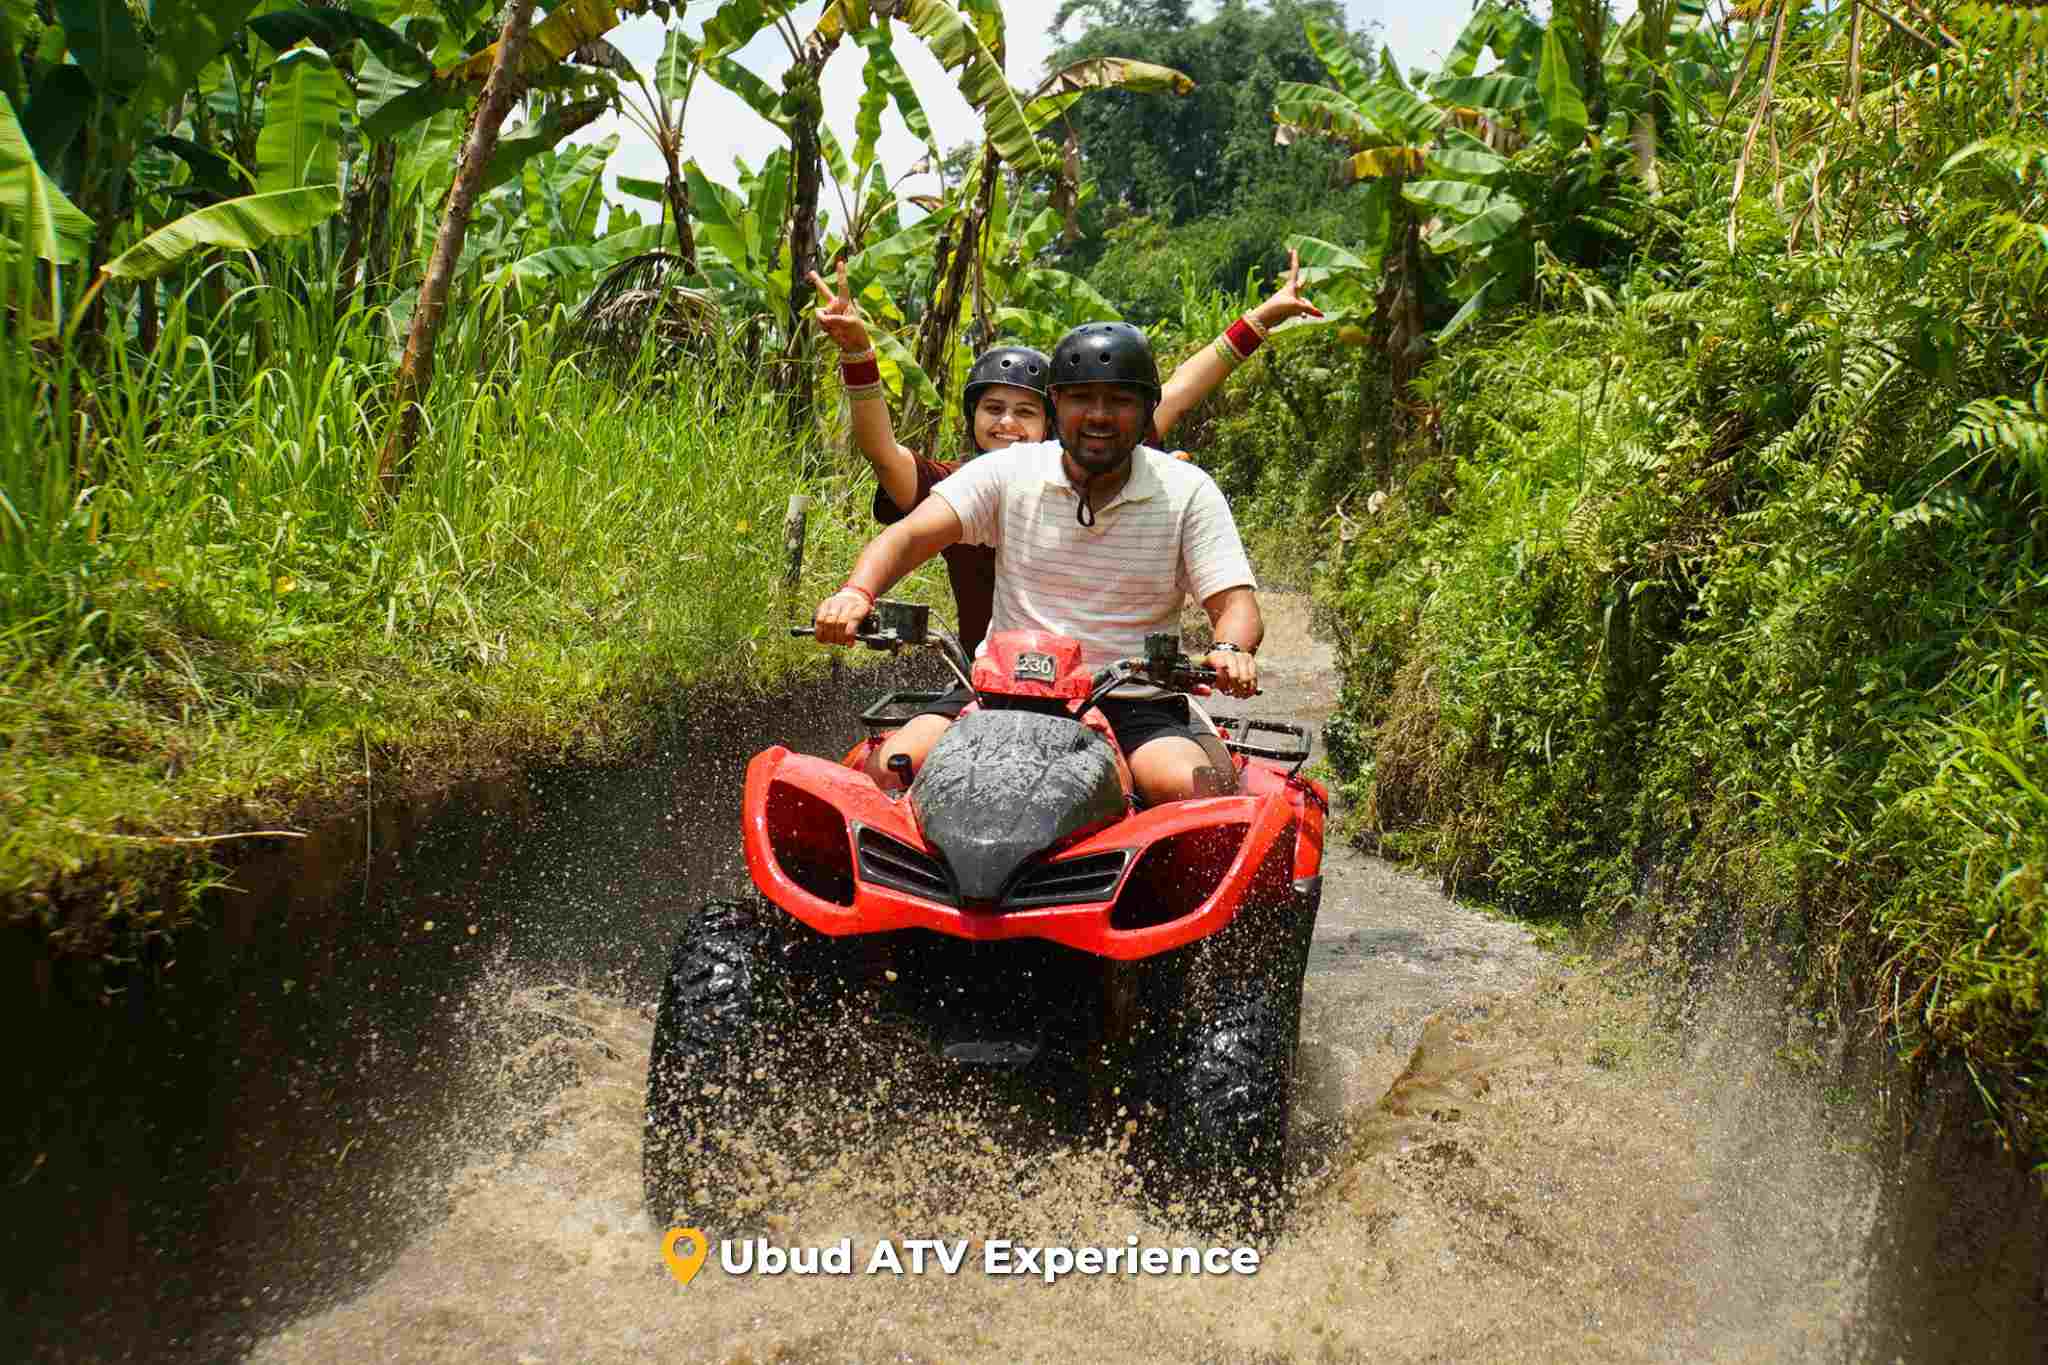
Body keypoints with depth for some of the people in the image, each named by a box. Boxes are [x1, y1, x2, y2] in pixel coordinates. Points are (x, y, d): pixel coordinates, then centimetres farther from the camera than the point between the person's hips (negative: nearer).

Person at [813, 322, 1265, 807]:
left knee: (1200, 788, -31)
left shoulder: (1187, 491, 3)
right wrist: (857, 592, -27)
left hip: (1135, 708, -1)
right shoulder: (1008, 472, 5)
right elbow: (910, 534, -5)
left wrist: (1232, 650, -27)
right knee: (890, 768, -21)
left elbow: (1236, 603, -2)